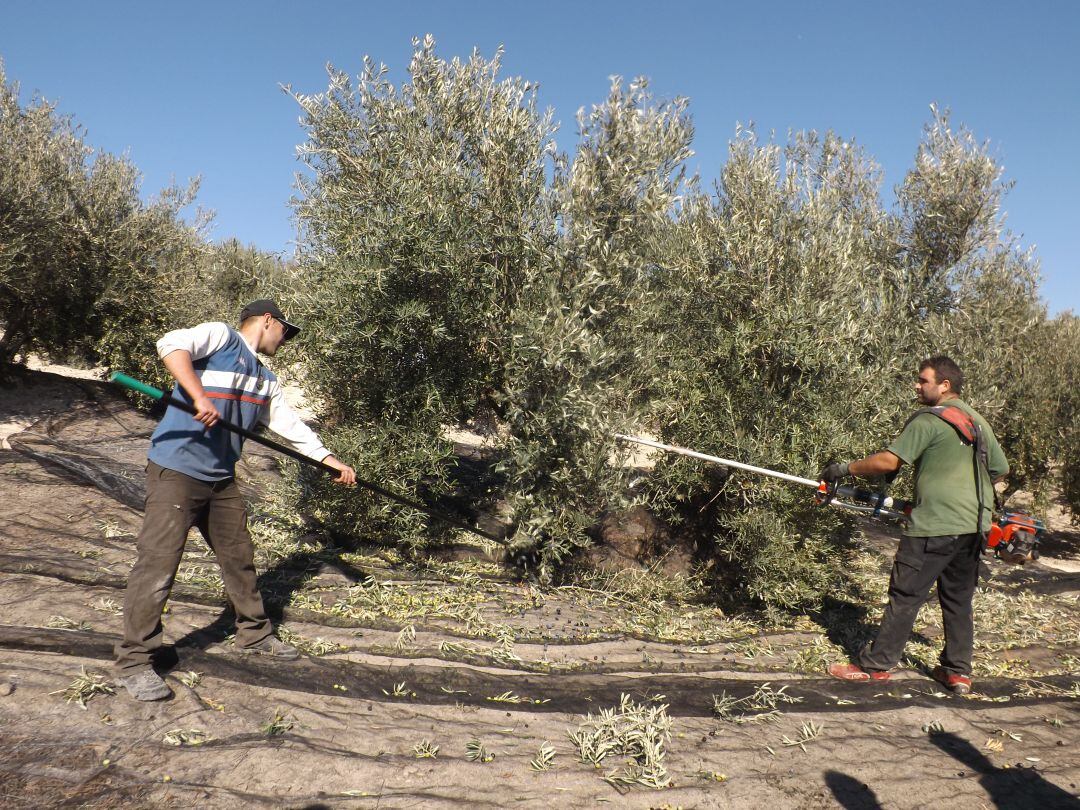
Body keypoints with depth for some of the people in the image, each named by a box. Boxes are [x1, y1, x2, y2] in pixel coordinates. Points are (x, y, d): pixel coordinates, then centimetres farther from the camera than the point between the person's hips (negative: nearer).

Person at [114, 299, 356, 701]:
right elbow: (172, 344, -21)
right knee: (158, 563, -8)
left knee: (239, 556, 15)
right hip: (176, 470, -8)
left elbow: (291, 425, 22)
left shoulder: (265, 380, 19)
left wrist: (330, 460, 19)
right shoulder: (221, 336, -4)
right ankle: (134, 661, 3)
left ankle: (253, 633, 31)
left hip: (221, 479, 8)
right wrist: (199, 396, -29)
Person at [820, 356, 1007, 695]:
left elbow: (888, 461, -18)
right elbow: (1000, 470, 24)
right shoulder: (979, 422, 15)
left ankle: (875, 664, 6)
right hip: (974, 527, 8)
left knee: (905, 595, -1)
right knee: (959, 599, 16)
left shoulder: (928, 419, -11)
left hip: (934, 527, -8)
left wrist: (845, 469, -7)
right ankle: (958, 672, 21)